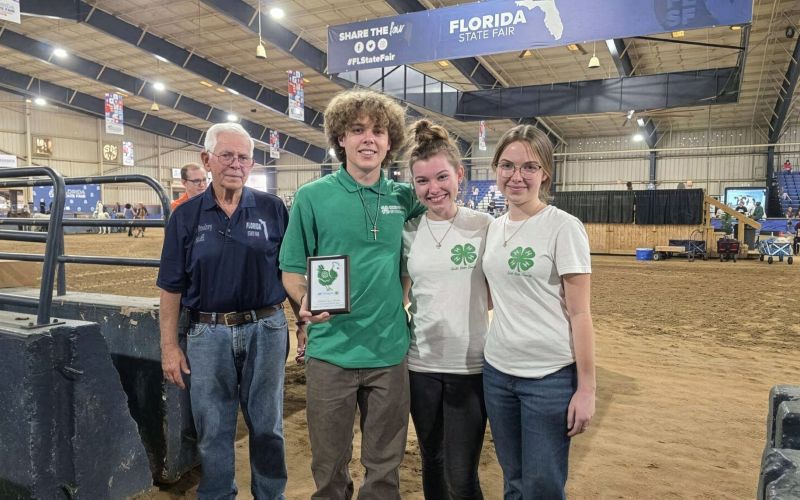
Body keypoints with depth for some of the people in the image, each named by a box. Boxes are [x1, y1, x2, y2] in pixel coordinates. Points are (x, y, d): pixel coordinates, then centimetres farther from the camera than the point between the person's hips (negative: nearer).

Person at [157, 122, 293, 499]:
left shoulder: (272, 209, 0)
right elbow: (171, 288, 3)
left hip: (265, 330, 0)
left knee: (267, 427, 14)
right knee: (213, 432, 13)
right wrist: (169, 347, 0)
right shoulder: (186, 216, 1)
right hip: (208, 335, 1)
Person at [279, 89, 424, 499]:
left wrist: (400, 299, 3)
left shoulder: (404, 197, 2)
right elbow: (292, 272, -3)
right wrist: (306, 302, -22)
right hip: (331, 352, -2)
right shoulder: (312, 197, -5)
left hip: (390, 351, 2)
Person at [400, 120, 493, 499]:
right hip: (421, 365, 3)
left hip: (471, 366, -3)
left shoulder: (485, 226, -7)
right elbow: (399, 294, 9)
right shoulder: (408, 232, 0)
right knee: (431, 464, 19)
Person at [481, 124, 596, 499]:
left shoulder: (564, 227, -12)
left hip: (551, 377, -5)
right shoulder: (494, 228, 6)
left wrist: (586, 387, -12)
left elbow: (579, 313, -12)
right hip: (497, 371, 6)